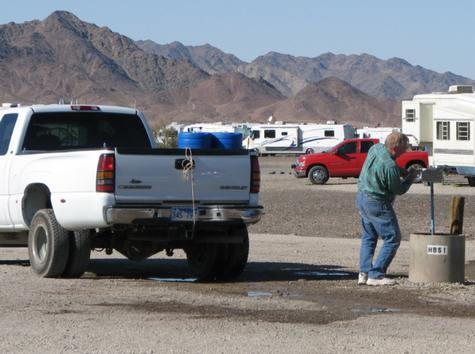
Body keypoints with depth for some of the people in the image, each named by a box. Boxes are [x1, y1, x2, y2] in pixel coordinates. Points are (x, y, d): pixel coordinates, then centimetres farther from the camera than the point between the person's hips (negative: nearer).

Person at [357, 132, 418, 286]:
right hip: (377, 204, -9)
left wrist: (403, 172, 5)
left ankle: (364, 273, 14)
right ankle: (375, 275, -4)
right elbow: (399, 190, -13)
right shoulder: (389, 166, -28)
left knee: (368, 237, 19)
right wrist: (411, 177, 1)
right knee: (392, 238, 0)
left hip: (362, 197, 9)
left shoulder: (375, 148, -2)